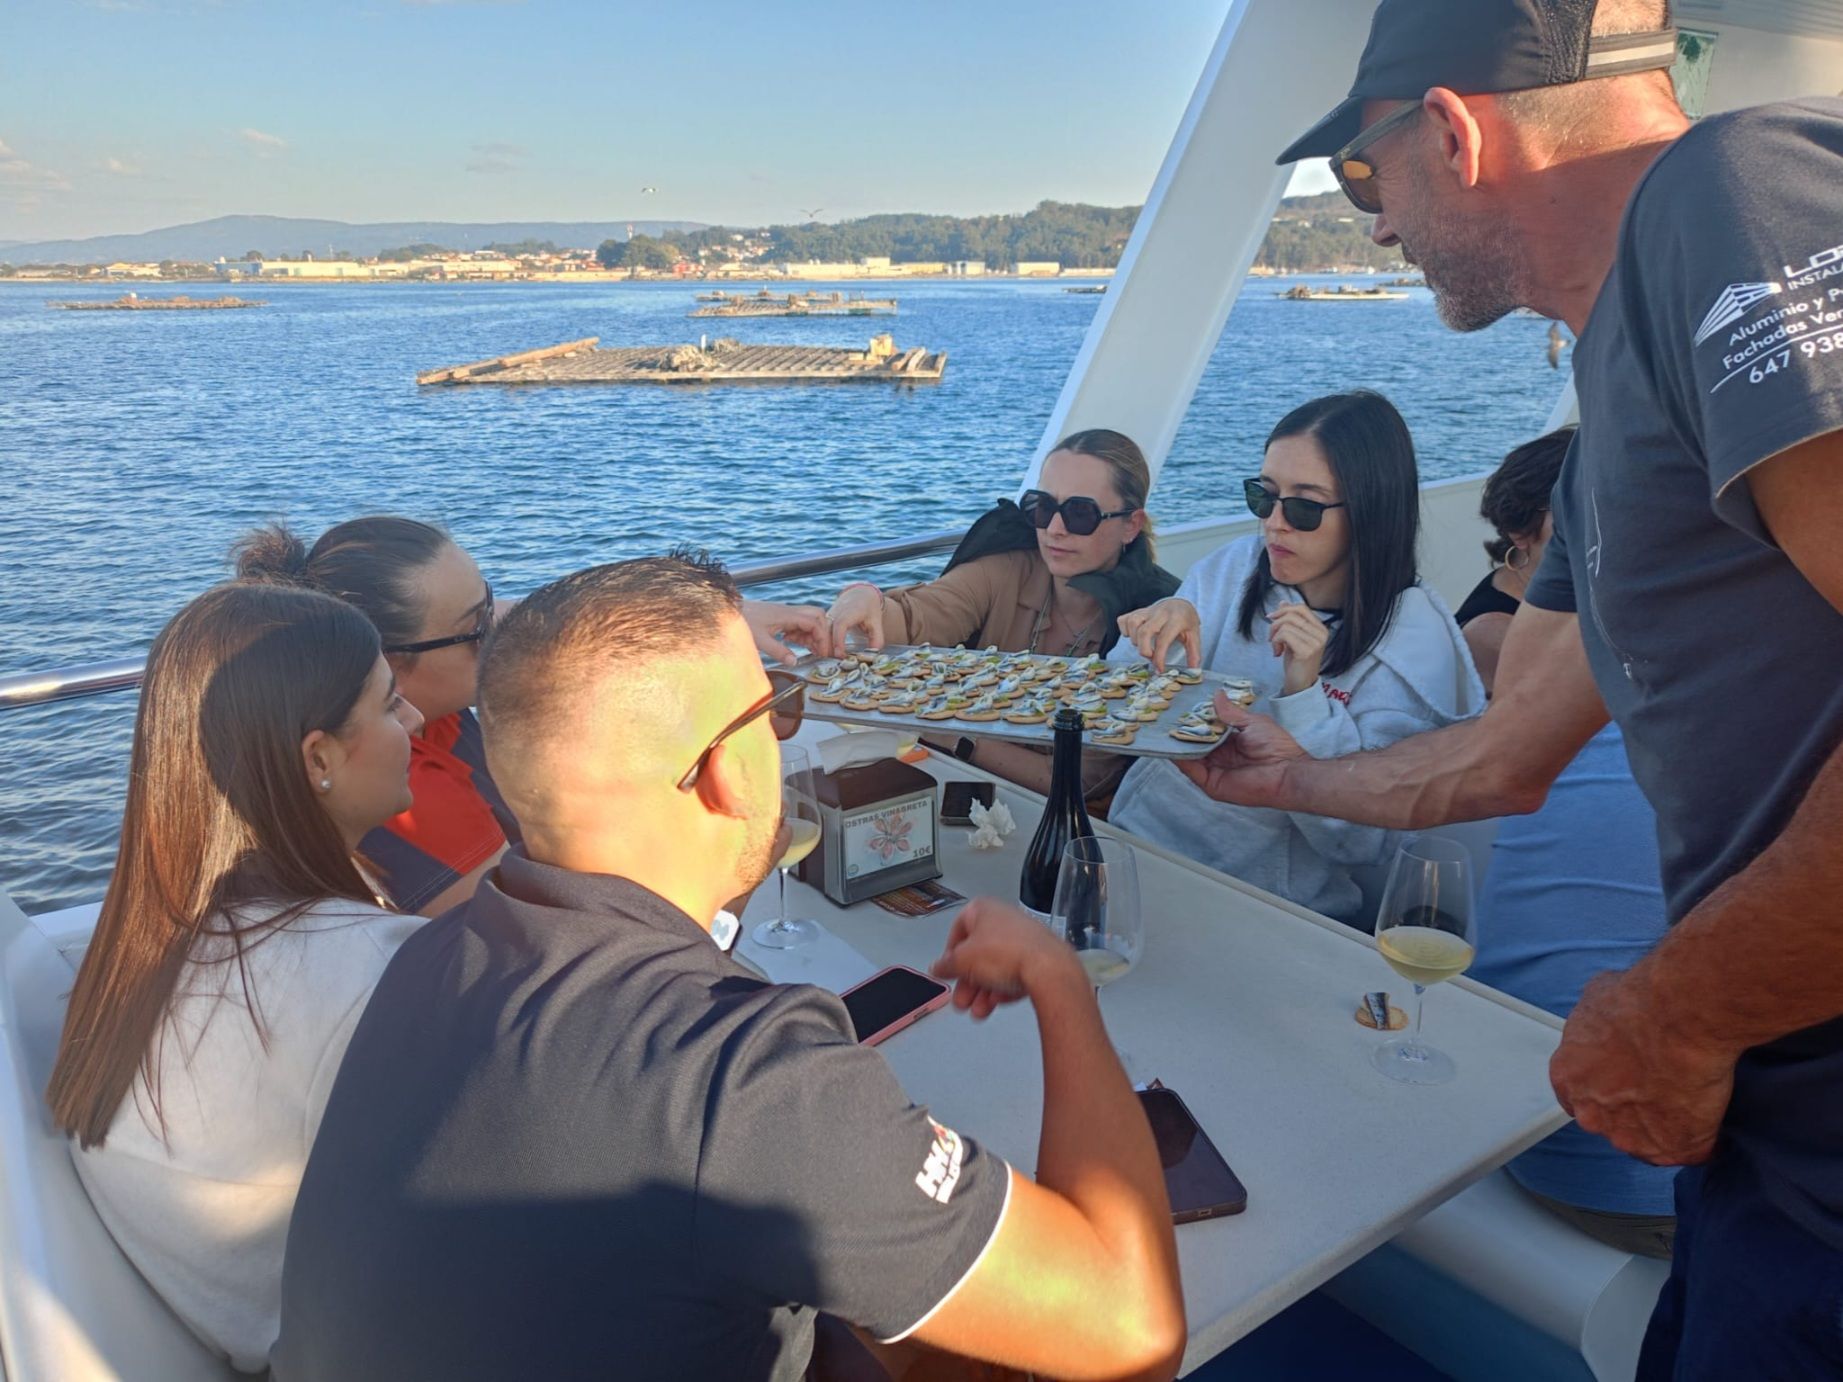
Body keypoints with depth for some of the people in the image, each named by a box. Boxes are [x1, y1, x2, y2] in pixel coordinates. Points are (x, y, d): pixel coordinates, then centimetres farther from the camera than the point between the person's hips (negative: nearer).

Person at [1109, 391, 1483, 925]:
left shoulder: (1413, 640, -9)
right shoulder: (1233, 567, 2)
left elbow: (1360, 840, -13)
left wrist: (1303, 694, -22)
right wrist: (1157, 630, -18)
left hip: (1268, 899, -4)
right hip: (1134, 842, 5)